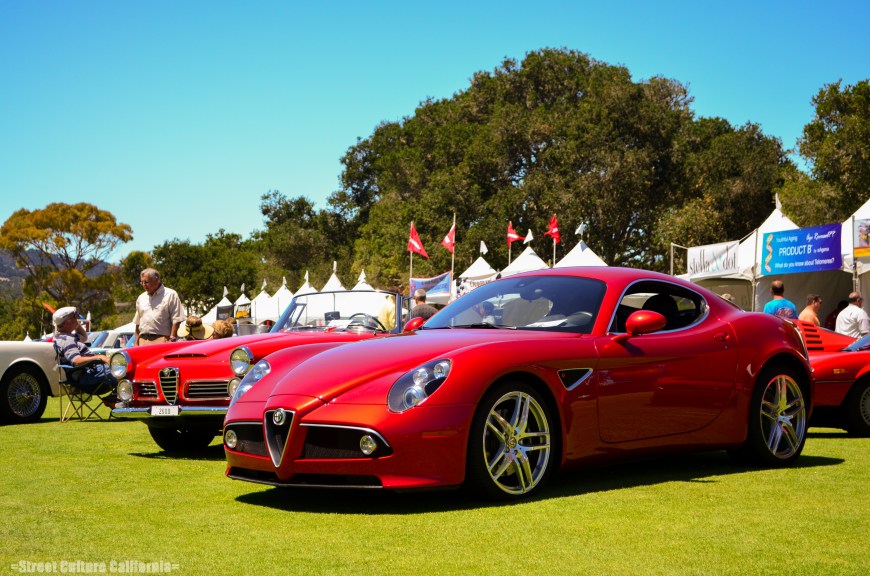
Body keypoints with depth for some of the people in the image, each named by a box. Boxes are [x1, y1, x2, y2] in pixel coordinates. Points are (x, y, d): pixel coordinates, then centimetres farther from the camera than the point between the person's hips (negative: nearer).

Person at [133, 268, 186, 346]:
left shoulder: (170, 295, 2)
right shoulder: (141, 298, 20)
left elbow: (176, 320, -3)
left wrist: (171, 339, -11)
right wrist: (136, 343, 16)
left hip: (162, 340, -5)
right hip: (143, 341, 5)